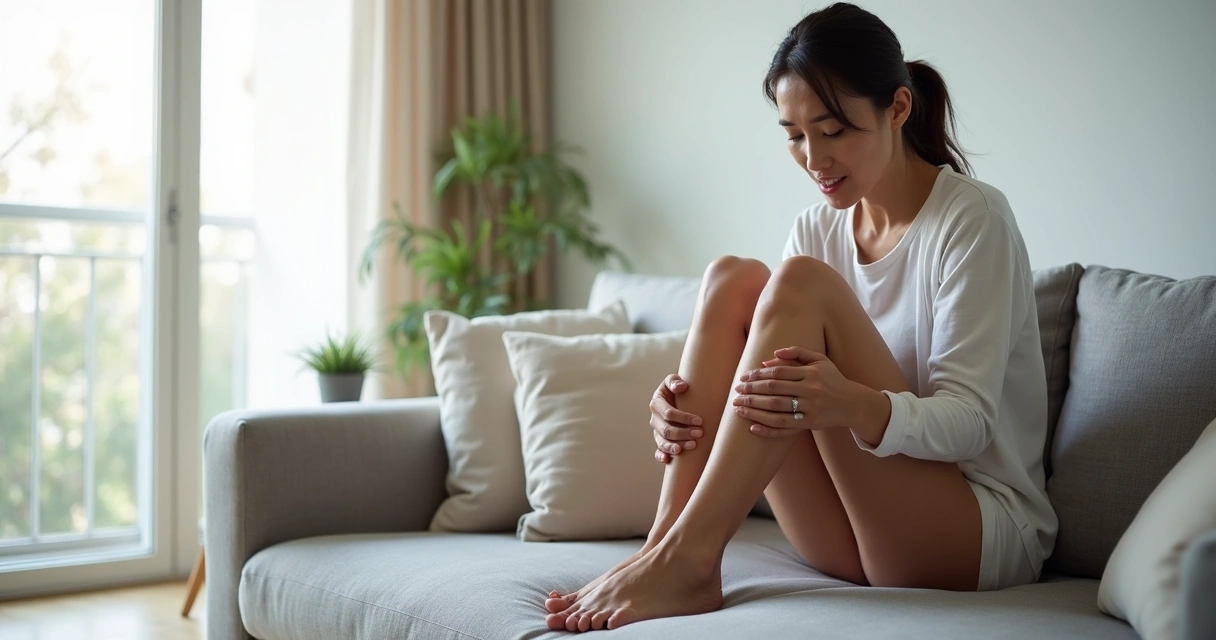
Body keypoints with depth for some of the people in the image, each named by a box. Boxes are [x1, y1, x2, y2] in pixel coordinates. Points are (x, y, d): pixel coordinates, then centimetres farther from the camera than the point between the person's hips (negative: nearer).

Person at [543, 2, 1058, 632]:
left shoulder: (972, 218, -10)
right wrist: (685, 406, -19)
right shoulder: (817, 230, 8)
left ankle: (687, 557, -30)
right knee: (732, 279, -13)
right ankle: (666, 549, -24)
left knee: (801, 283, -25)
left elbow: (970, 420, -17)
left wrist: (855, 406, -38)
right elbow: (778, 388, 4)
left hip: (983, 532, -5)